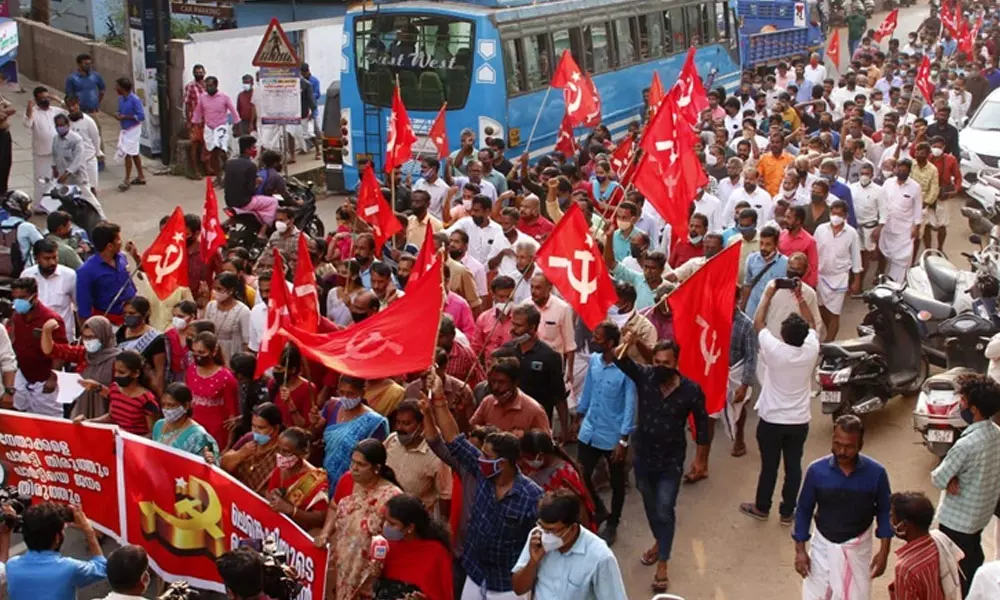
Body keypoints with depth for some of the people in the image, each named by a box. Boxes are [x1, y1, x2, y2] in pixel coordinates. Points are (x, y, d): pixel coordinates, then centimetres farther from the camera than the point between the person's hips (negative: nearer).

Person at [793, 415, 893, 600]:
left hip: (857, 549, 0)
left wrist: (883, 551, -5)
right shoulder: (816, 470, -15)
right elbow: (804, 510, -4)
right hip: (823, 546, 0)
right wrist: (800, 550, -6)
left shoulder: (876, 472, -16)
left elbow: (884, 512, -2)